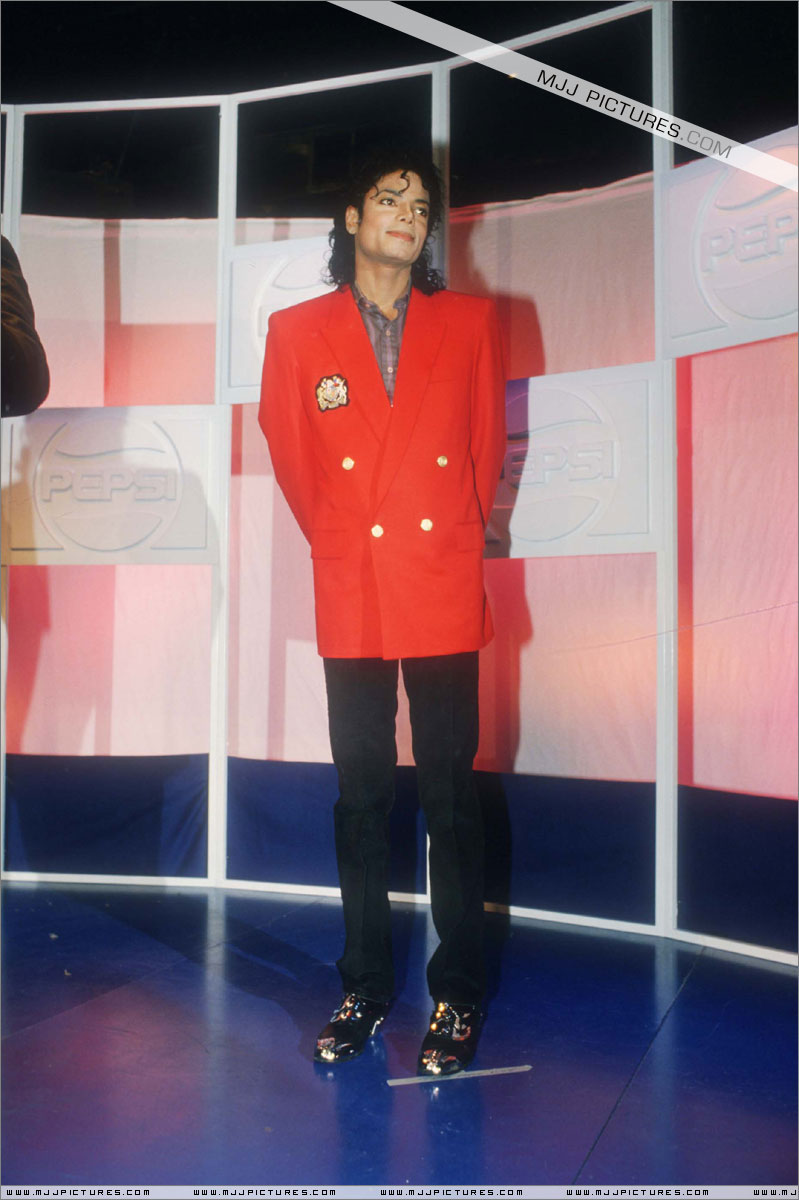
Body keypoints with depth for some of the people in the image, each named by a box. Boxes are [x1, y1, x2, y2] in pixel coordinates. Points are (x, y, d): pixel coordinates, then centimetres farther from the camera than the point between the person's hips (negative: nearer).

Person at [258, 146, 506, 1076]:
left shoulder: (470, 323, 9)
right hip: (351, 595, 1)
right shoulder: (297, 332, 8)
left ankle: (456, 998, 16)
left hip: (445, 592, 0)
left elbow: (487, 446, 14)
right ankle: (364, 990, 22)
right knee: (360, 796, 7)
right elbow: (291, 458, 15)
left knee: (450, 795, 2)